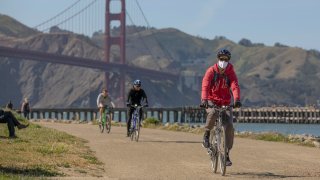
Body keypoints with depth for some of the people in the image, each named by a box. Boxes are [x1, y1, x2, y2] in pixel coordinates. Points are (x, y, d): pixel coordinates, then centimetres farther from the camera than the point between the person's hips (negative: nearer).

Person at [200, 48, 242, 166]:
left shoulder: (230, 73, -3)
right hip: (211, 101, -2)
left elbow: (235, 86, -19)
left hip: (225, 102, 2)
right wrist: (204, 99, -39)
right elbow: (205, 85, -21)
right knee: (213, 113, -36)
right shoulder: (211, 71, -7)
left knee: (229, 126, -14)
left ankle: (226, 154, -4)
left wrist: (237, 99, -38)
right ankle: (206, 134, -9)